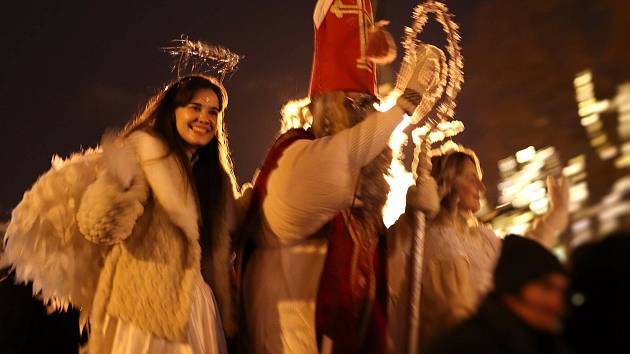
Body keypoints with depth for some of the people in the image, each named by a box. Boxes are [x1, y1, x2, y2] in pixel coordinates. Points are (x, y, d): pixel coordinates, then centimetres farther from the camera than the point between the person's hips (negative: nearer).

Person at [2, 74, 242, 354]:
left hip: (198, 306, 6)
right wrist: (118, 183, -32)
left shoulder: (215, 177, 14)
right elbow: (101, 227, -16)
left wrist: (226, 320, 13)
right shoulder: (144, 150, -6)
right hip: (143, 303, -6)